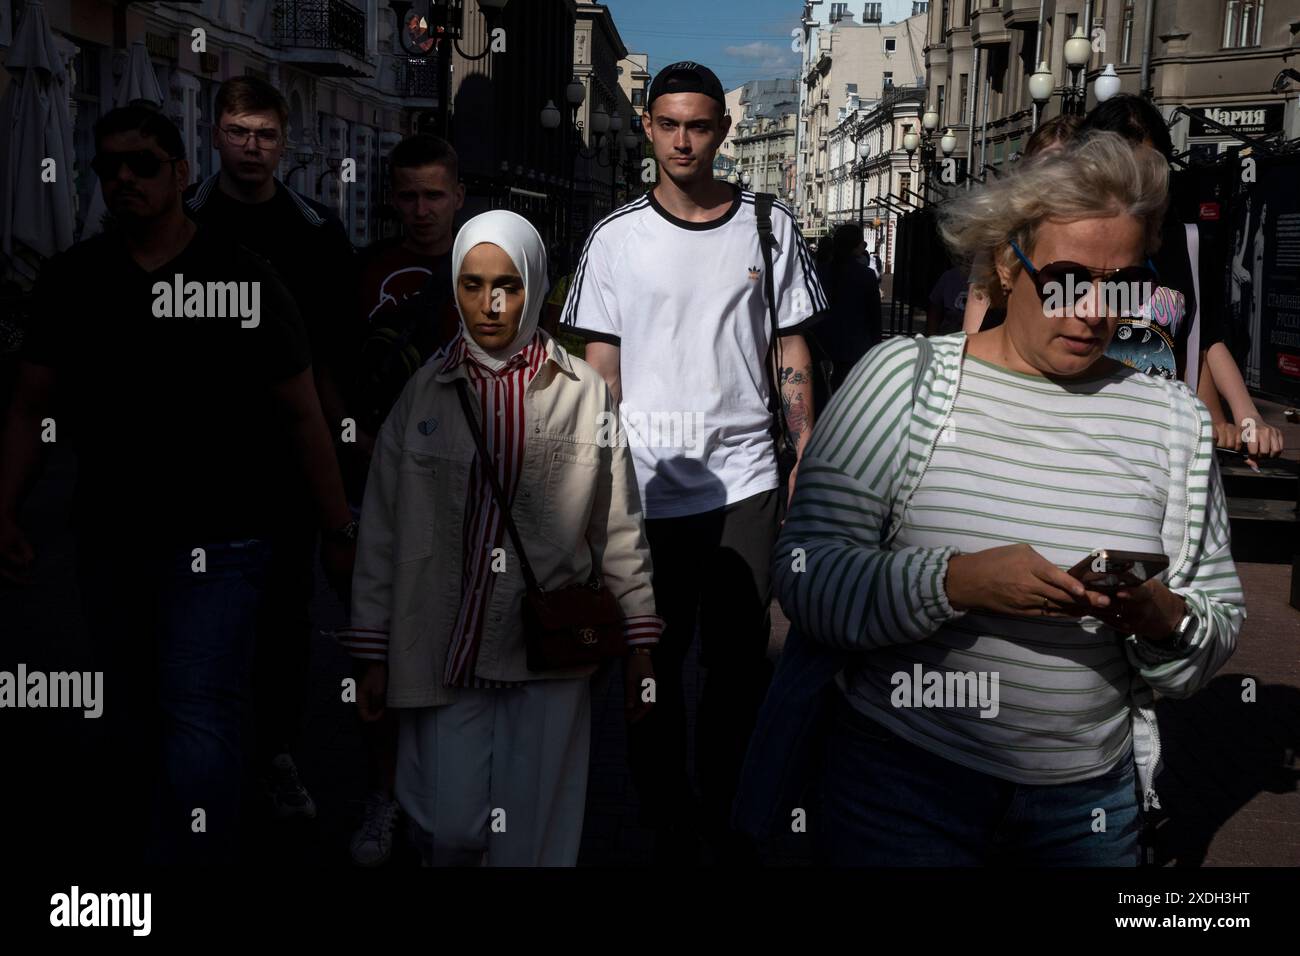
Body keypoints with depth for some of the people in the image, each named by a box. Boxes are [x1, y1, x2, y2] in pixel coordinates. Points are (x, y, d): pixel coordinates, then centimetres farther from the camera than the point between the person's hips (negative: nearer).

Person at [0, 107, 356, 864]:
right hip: (109, 543, 4)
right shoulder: (71, 279, 4)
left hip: (216, 544, -4)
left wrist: (339, 533, -5)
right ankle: (127, 838, 38)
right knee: (130, 718, 18)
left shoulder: (243, 277, -6)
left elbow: (302, 414, -4)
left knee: (198, 722, -10)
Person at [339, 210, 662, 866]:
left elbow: (620, 529, 5)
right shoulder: (424, 393, 2)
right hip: (445, 655, 0)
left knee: (534, 838, 4)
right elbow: (382, 532, 4)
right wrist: (373, 654, 3)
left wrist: (639, 642, 5)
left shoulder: (584, 394, 1)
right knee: (450, 828, 1)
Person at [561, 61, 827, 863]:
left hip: (745, 479, 1)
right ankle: (669, 825, 21)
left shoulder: (770, 227, 5)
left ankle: (724, 812, 24)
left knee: (742, 656, 6)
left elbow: (792, 353, 8)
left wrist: (808, 458, 1)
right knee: (656, 657, 7)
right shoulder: (616, 238, 3)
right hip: (648, 483, 0)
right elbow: (601, 368, 5)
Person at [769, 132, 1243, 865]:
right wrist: (955, 582, -29)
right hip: (901, 782, -3)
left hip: (1092, 801, 4)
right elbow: (806, 576, -14)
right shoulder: (905, 378, -7)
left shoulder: (1174, 420, 4)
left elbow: (1220, 630, 7)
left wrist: (1165, 619, -15)